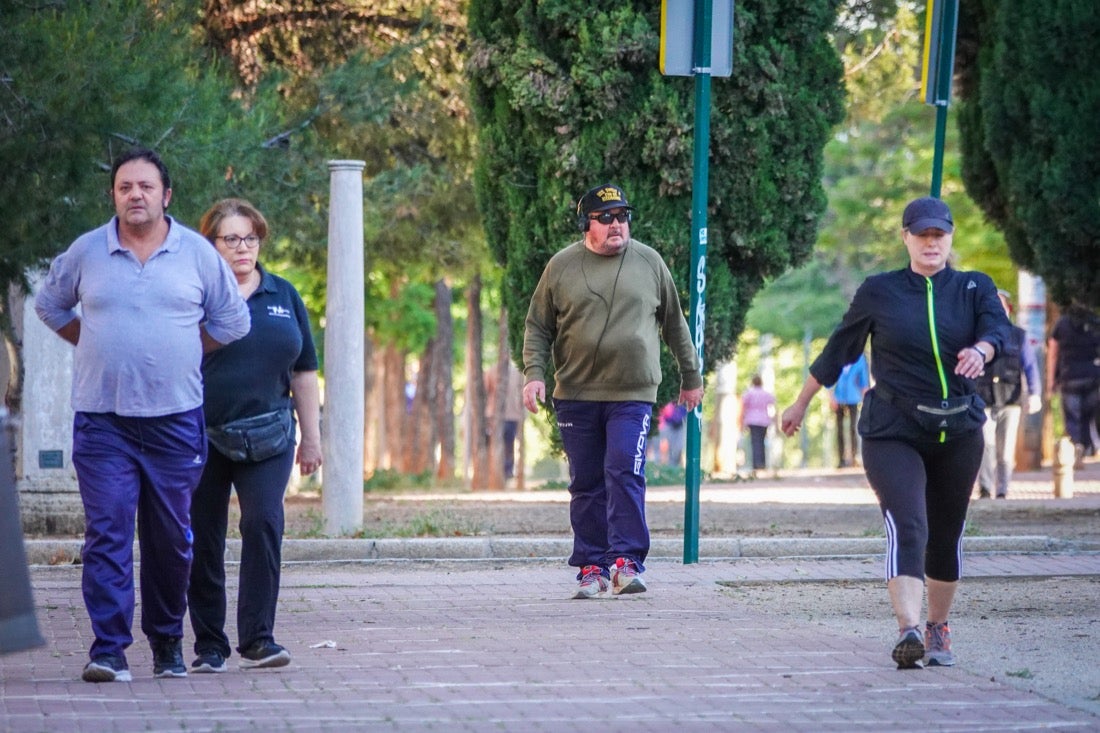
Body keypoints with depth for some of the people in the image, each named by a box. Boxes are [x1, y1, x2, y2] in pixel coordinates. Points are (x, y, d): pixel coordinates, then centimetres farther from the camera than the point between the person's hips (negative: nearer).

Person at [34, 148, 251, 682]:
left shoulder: (197, 253, 4)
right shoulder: (86, 252, 4)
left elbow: (232, 320, 13)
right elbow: (49, 305, 20)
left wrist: (179, 354, 9)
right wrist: (96, 347, 12)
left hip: (175, 417, 1)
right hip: (102, 418, -1)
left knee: (171, 537, 7)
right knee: (106, 533, -8)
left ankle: (167, 639, 23)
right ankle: (109, 650, -10)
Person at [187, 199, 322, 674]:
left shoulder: (284, 297, 12)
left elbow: (303, 371, 16)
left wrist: (311, 436, 14)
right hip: (203, 436, -2)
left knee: (264, 523, -15)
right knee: (204, 540, 2)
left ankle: (257, 639, -11)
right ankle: (209, 646, 12)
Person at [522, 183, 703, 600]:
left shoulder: (649, 262, 8)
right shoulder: (562, 267, 5)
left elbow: (674, 324, 17)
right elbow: (538, 327, 9)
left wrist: (691, 376, 22)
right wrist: (534, 373, -6)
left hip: (633, 394, -1)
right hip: (576, 394, 1)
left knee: (625, 474, -15)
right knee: (586, 485, 5)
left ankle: (627, 562, -15)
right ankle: (592, 568, 11)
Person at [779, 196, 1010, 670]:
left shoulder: (975, 288, 6)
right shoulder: (879, 292, 5)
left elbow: (998, 329, -13)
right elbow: (838, 351, 13)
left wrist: (980, 351, -36)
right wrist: (801, 404, 19)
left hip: (958, 433, 2)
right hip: (893, 431, -2)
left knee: (946, 536, 10)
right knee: (907, 527, -20)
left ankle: (938, 631, 27)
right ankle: (908, 632, -33)